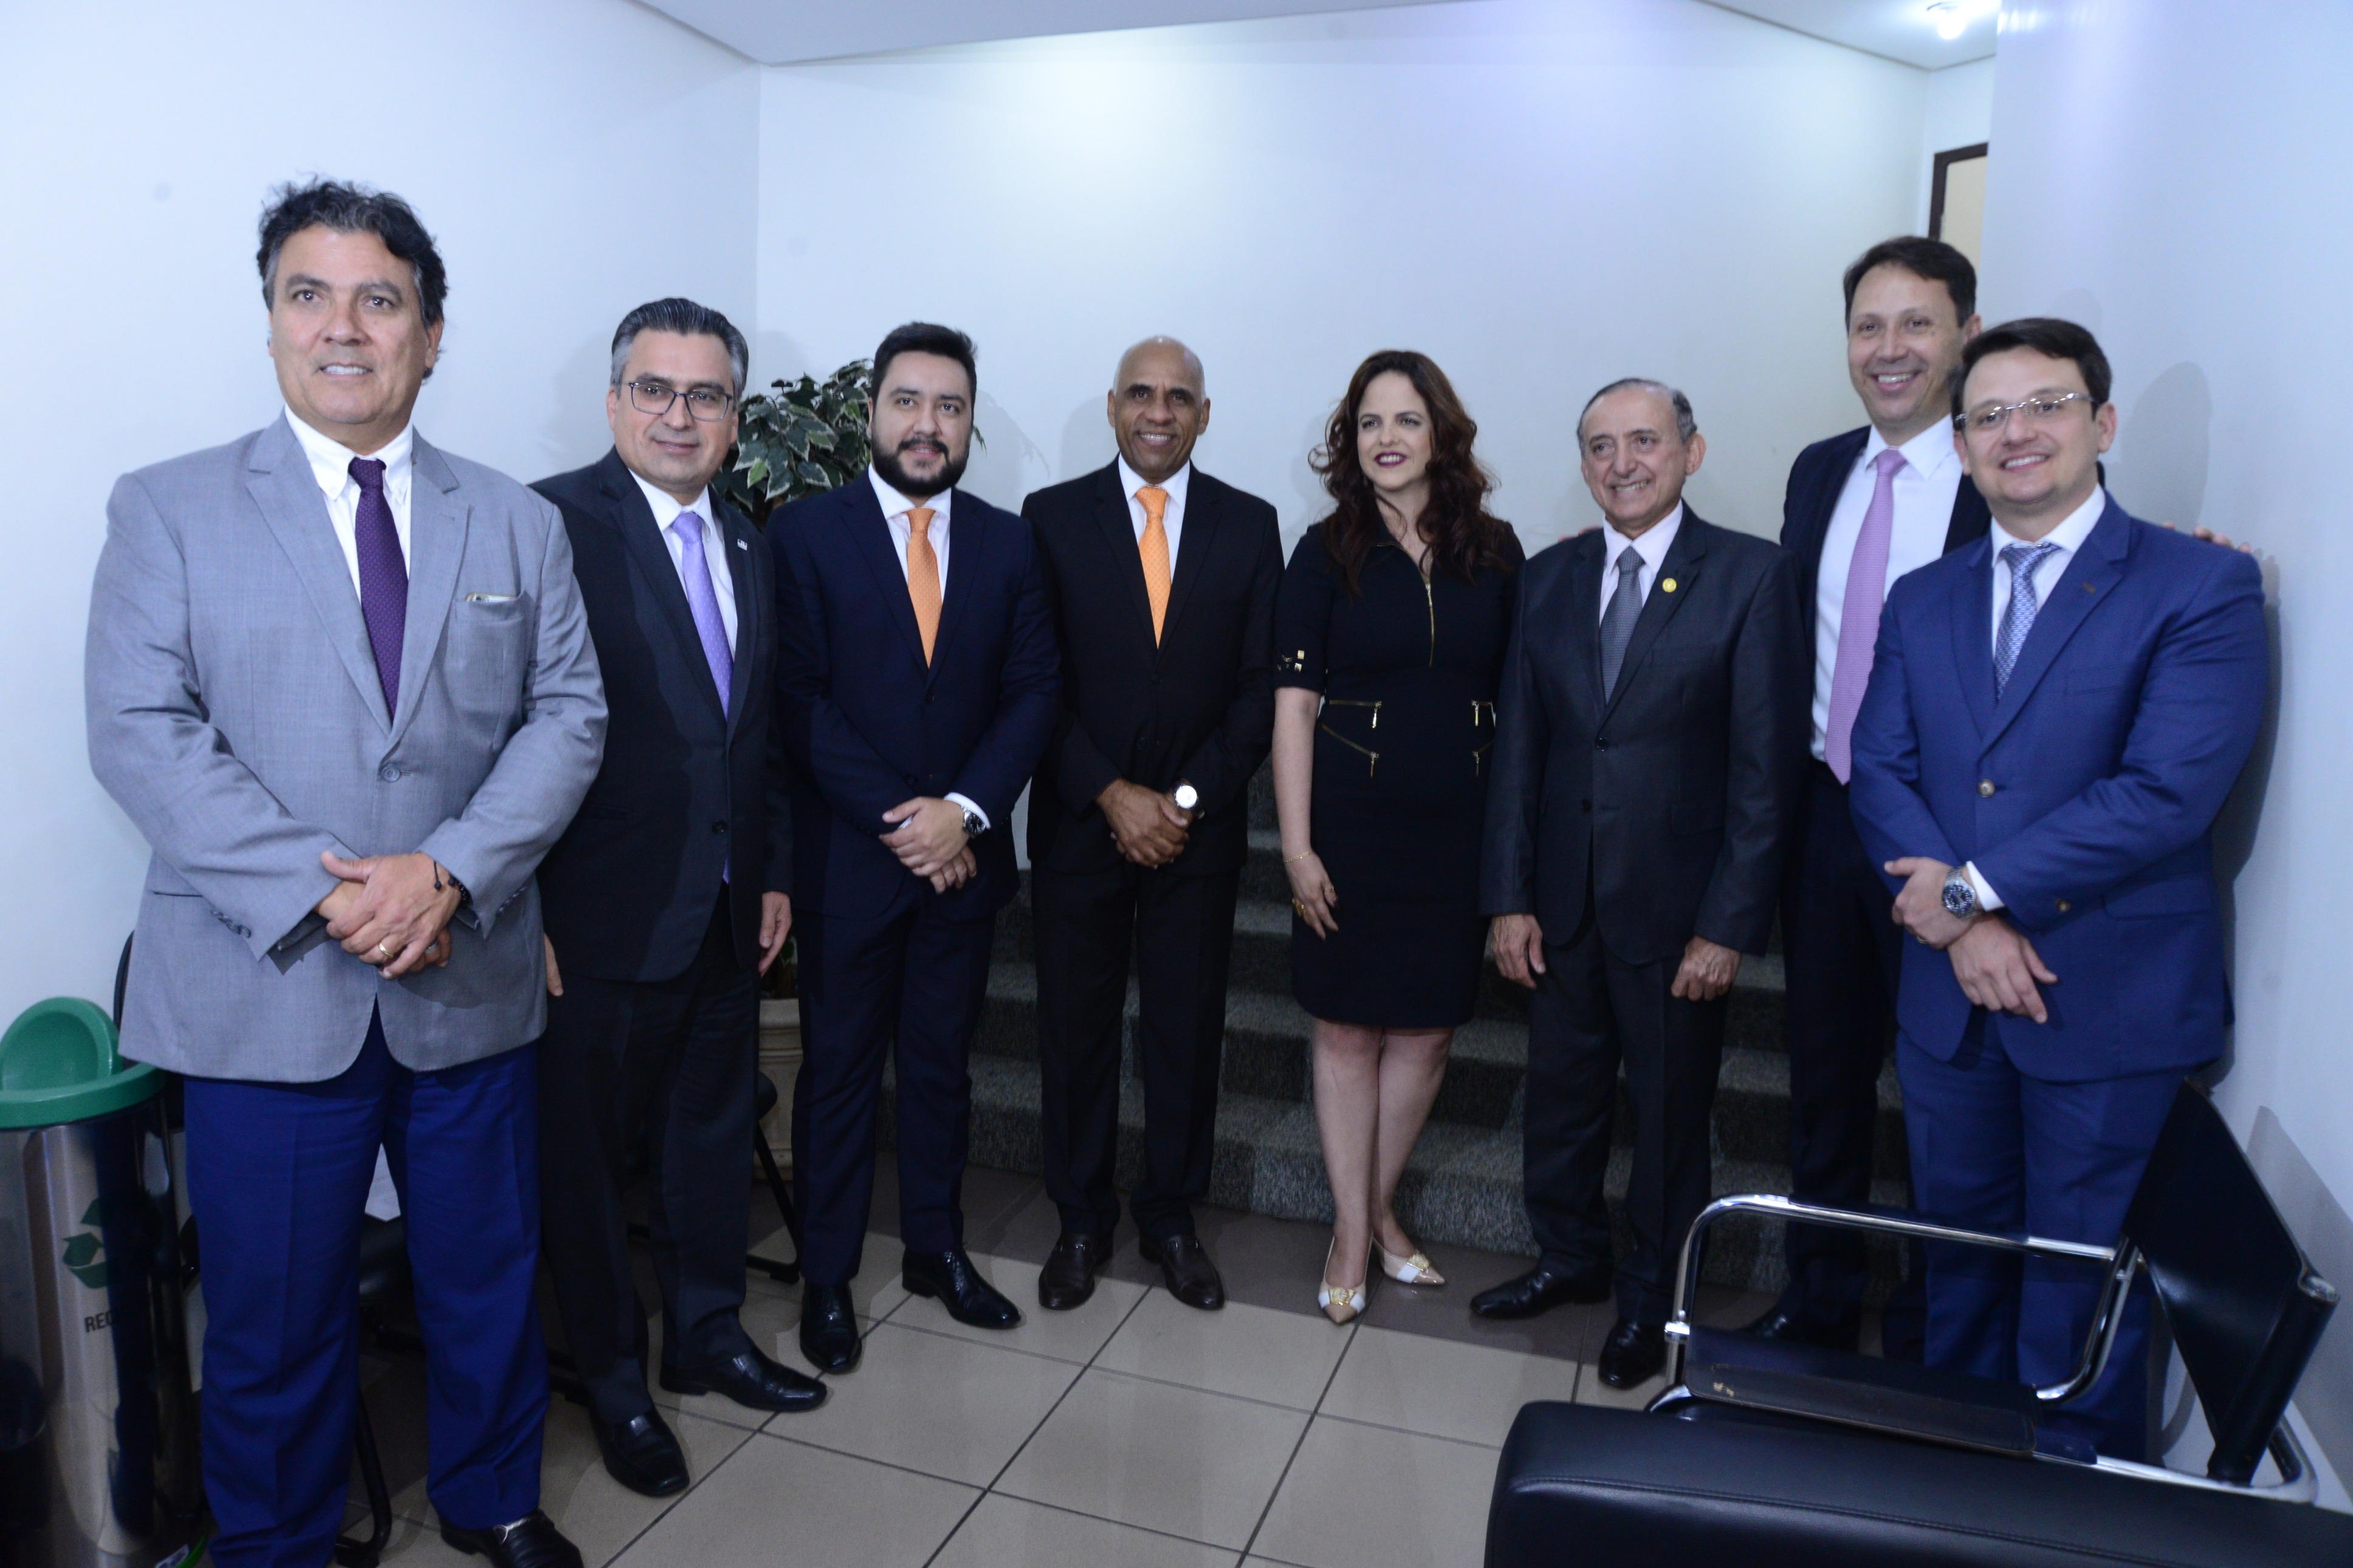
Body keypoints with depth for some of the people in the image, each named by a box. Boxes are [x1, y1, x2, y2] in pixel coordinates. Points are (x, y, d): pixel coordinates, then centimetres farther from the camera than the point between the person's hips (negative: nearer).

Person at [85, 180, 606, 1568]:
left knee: (491, 1282, 16)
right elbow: (142, 733, -7)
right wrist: (322, 894, -18)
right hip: (266, 988, -2)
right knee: (276, 1318, 10)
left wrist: (449, 869, -16)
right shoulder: (170, 509, 2)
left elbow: (569, 712, 0)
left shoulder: (519, 523, 8)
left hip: (472, 978, 2)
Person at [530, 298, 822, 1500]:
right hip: (603, 922, -7)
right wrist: (531, 913, -18)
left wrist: (772, 870, 13)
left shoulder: (747, 543, 10)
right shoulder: (553, 523, -13)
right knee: (589, 1154, 11)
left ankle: (709, 1335, 40)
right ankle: (612, 1380, 30)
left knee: (713, 1132, 20)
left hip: (725, 916, 7)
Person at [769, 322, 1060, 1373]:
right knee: (839, 1070, 8)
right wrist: (898, 820, -15)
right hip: (846, 856, -3)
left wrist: (964, 809, -13)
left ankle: (936, 1248, 32)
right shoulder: (807, 533, -4)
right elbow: (799, 697, -10)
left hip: (963, 852, 3)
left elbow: (1035, 690, 1)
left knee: (942, 1061, 15)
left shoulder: (1009, 543, 6)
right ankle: (827, 1276, 23)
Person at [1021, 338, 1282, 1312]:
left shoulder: (1249, 526, 5)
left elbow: (1260, 684, 1)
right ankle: (1081, 1221, 25)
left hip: (1200, 826, 1)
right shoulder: (1052, 518, 1)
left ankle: (1170, 1217, 26)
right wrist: (1111, 795, -12)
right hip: (1079, 821, -1)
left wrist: (1188, 800, -9)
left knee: (1187, 1030, 9)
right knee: (1075, 1028, 8)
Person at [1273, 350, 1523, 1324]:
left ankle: (1380, 1209, 30)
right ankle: (1352, 1232, 21)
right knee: (1348, 1030, 6)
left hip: (1459, 831, 3)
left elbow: (1516, 692, 8)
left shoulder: (1494, 551, 4)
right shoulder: (1327, 554, -3)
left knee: (1429, 1030, 11)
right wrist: (1297, 845, -10)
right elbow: (1295, 703, -5)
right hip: (1352, 826, -2)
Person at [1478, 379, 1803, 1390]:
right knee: (1560, 1094, 16)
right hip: (1564, 899, 4)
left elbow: (1765, 765, -10)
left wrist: (1730, 924, -14)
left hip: (1677, 907, -3)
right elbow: (1518, 745, 4)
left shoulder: (1751, 577, -7)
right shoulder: (1549, 577, 5)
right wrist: (1508, 897, 0)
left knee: (1670, 1113, 12)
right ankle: (1570, 1258, 39)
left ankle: (1651, 1298, 33)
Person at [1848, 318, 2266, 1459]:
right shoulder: (1921, 601, 9)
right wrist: (1963, 924, -13)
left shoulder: (2203, 587, -7)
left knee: (2081, 1292, 8)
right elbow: (1879, 773, 1)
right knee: (1960, 1263, 19)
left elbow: (2167, 794, -18)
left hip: (2114, 1006, -5)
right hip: (1952, 996, 5)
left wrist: (1975, 888, -15)